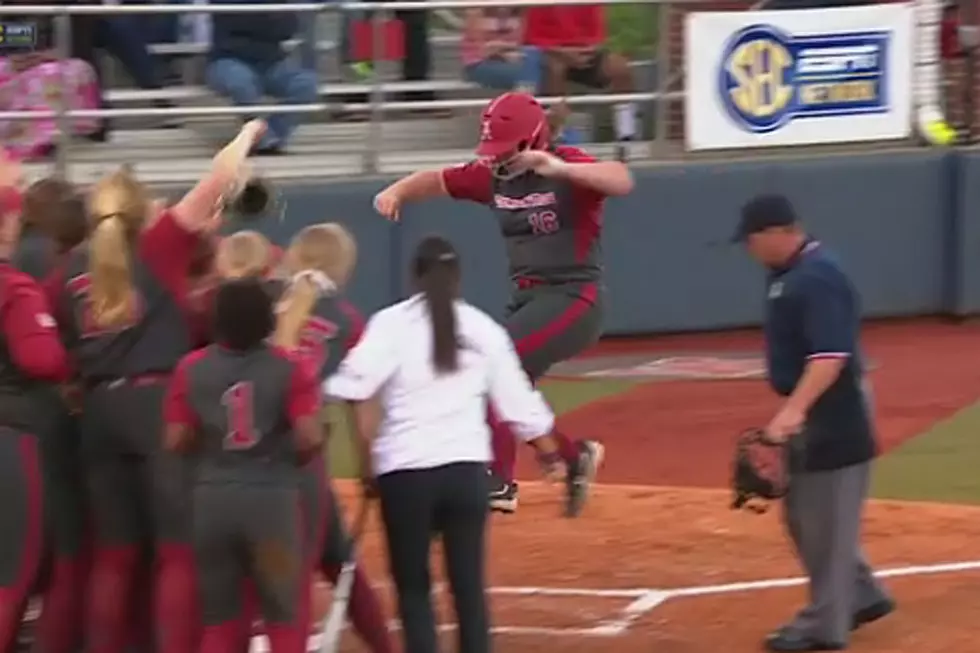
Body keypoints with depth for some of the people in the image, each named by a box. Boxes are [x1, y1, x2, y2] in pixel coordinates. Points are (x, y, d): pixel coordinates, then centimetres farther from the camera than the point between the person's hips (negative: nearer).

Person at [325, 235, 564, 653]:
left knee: (412, 587, 7)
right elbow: (517, 398, 12)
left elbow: (357, 388, -15)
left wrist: (367, 462, -9)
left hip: (405, 470, -2)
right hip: (467, 468, 2)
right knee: (469, 584, 9)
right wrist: (547, 450, 26)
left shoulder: (392, 323, -1)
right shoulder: (483, 328, 8)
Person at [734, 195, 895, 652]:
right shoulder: (787, 274, 10)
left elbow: (831, 355, -30)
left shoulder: (817, 278, -21)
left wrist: (795, 409, -38)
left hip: (832, 420, -10)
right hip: (809, 418, 10)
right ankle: (861, 596, 29)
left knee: (825, 520, -2)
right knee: (804, 516, 18)